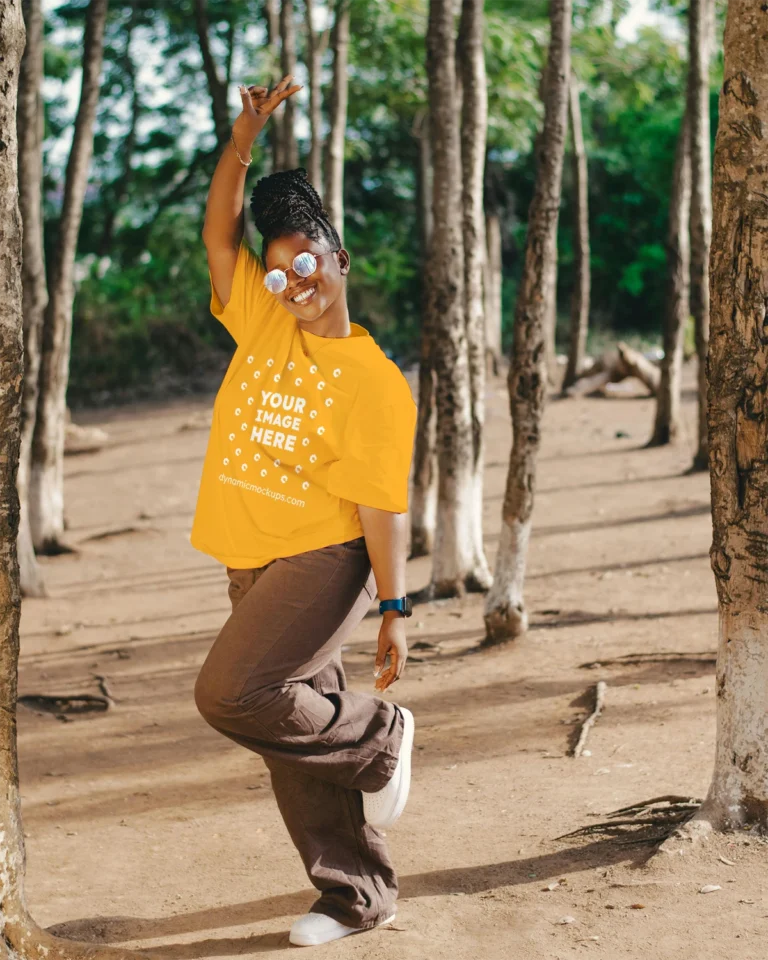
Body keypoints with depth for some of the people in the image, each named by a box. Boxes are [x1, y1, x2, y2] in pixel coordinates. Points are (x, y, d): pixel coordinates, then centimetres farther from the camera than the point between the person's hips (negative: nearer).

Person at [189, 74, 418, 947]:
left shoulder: (375, 382, -9)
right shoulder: (260, 323, 7)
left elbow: (382, 503, -11)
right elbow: (218, 228, 5)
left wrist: (393, 612, -12)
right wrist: (246, 136, -5)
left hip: (324, 563, -6)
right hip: (253, 564, 7)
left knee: (232, 693, -22)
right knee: (294, 728, 9)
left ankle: (379, 736, 3)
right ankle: (357, 896, 22)